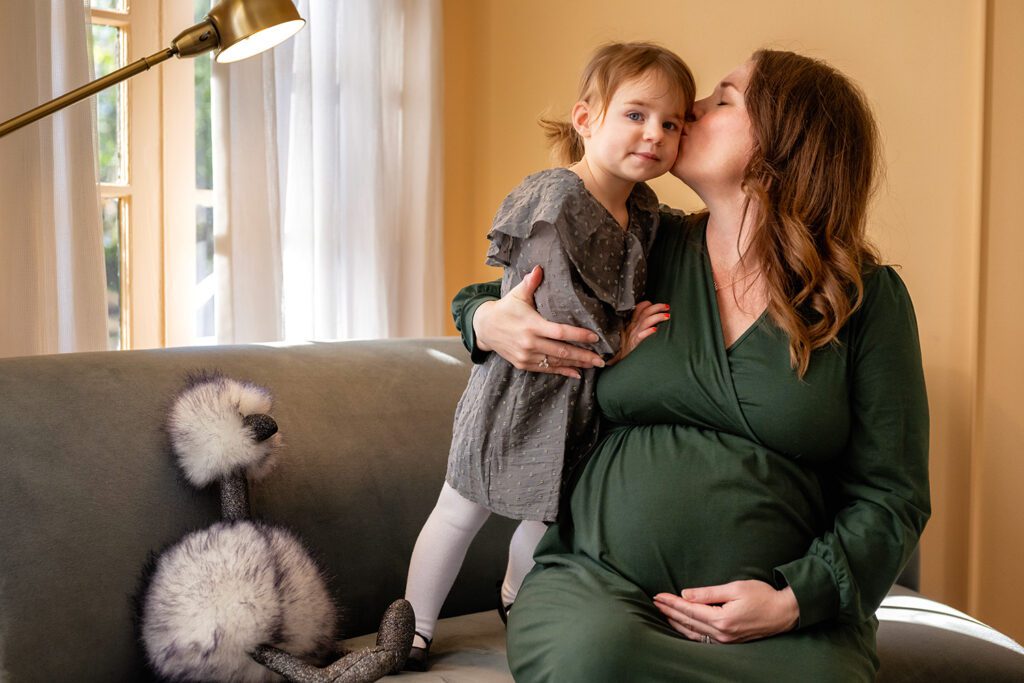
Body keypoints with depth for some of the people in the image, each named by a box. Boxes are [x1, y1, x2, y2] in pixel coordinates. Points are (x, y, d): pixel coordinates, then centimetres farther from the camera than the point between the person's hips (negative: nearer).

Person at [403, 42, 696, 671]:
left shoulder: (645, 213, 4)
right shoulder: (557, 202, -21)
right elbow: (556, 302, -25)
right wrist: (614, 343, -15)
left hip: (583, 399, 8)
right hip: (520, 386, -7)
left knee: (548, 514, 20)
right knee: (464, 511, 6)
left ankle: (518, 602, 47)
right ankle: (414, 628, 22)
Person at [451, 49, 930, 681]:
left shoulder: (870, 298, 4)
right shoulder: (644, 249, 9)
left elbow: (891, 497, 2)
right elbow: (477, 296, 23)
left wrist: (795, 599, -13)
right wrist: (489, 322, -2)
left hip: (789, 616, 0)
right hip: (600, 580, 1)